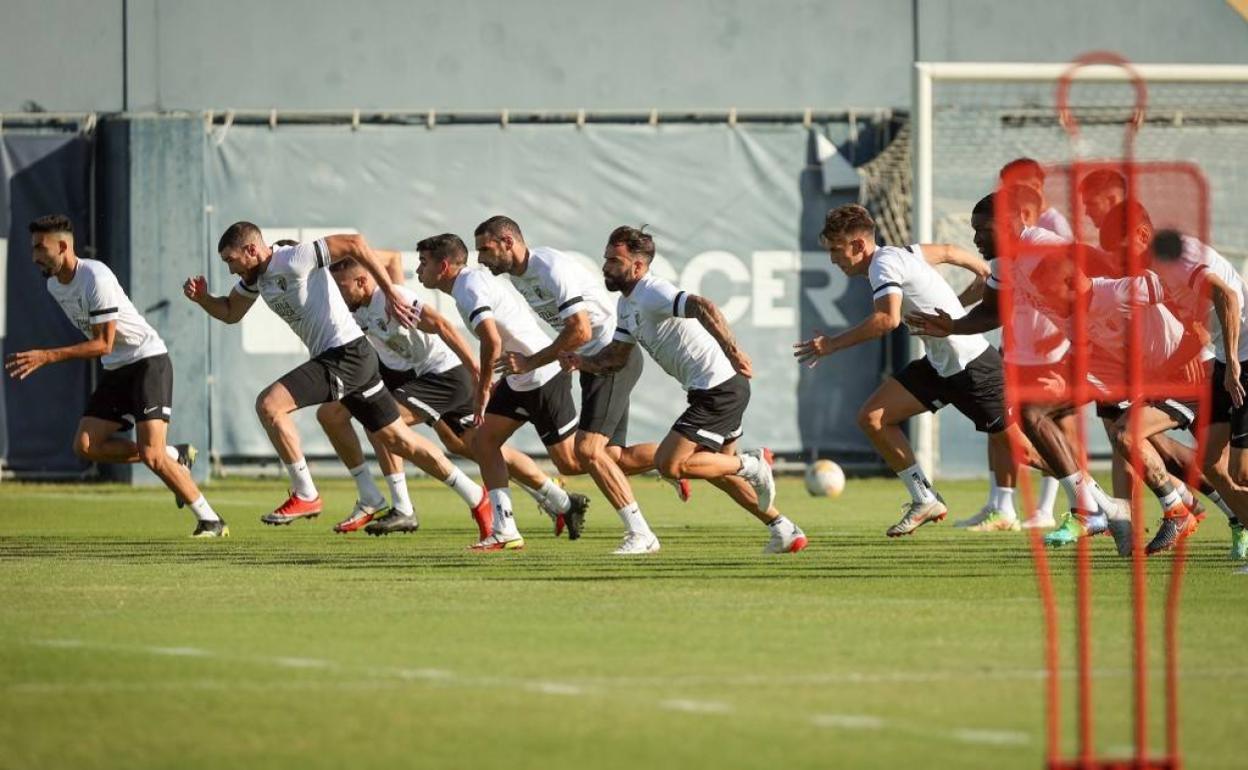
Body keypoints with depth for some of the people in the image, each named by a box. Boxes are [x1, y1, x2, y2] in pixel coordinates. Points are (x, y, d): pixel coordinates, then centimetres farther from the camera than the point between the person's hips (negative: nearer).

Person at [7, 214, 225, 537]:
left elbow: (103, 344, -25)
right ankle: (176, 458, 8)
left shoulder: (96, 278, -22)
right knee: (85, 446, -5)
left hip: (148, 360, -9)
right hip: (115, 370, 9)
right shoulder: (54, 286, 6)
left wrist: (46, 357, -30)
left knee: (150, 453, -18)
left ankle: (210, 521, -6)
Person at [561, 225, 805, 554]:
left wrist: (731, 350, -45)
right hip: (714, 390, 11)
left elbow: (703, 307, -34)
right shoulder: (626, 305, 14)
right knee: (717, 469, 22)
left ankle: (751, 465, 0)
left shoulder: (653, 293, -18)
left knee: (669, 464, -14)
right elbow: (616, 356, 19)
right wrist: (580, 361, -1)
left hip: (719, 388, -11)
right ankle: (785, 530, 28)